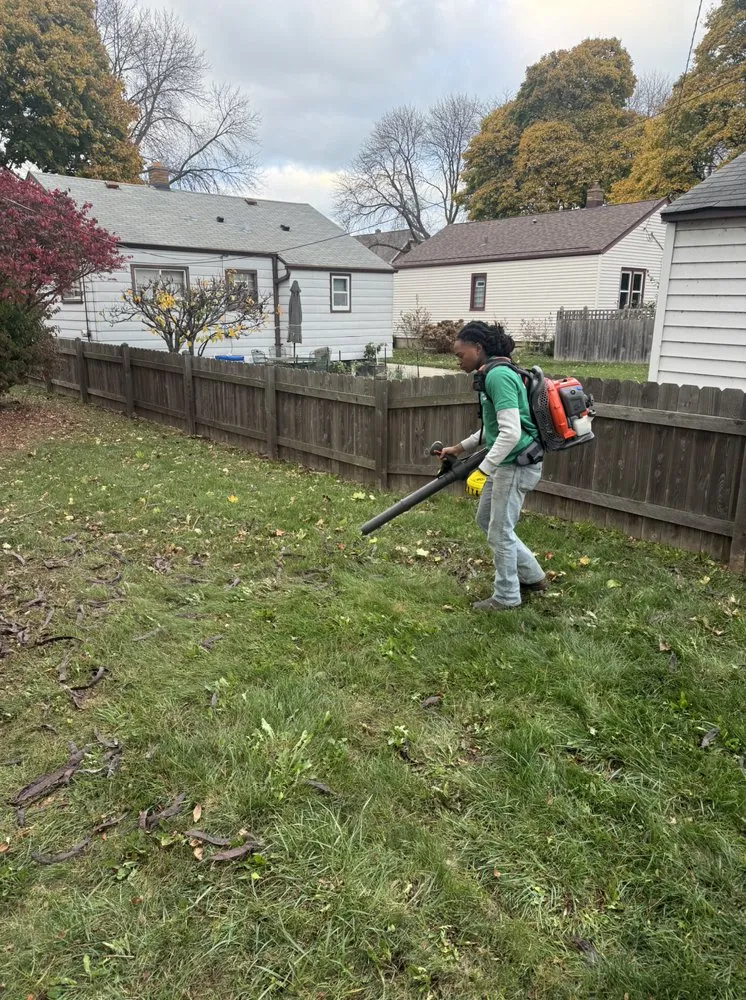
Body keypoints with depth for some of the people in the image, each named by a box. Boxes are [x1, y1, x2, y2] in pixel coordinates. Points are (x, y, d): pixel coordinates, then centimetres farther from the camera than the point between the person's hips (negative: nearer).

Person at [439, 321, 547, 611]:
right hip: (505, 463, 11)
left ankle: (506, 596, 22)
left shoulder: (498, 375, -21)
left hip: (516, 464, -11)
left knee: (500, 532, 3)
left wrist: (482, 471, -24)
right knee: (486, 520, 21)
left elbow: (511, 433, -28)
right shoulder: (493, 374, 11)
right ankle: (532, 576, 33)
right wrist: (461, 448, 20)